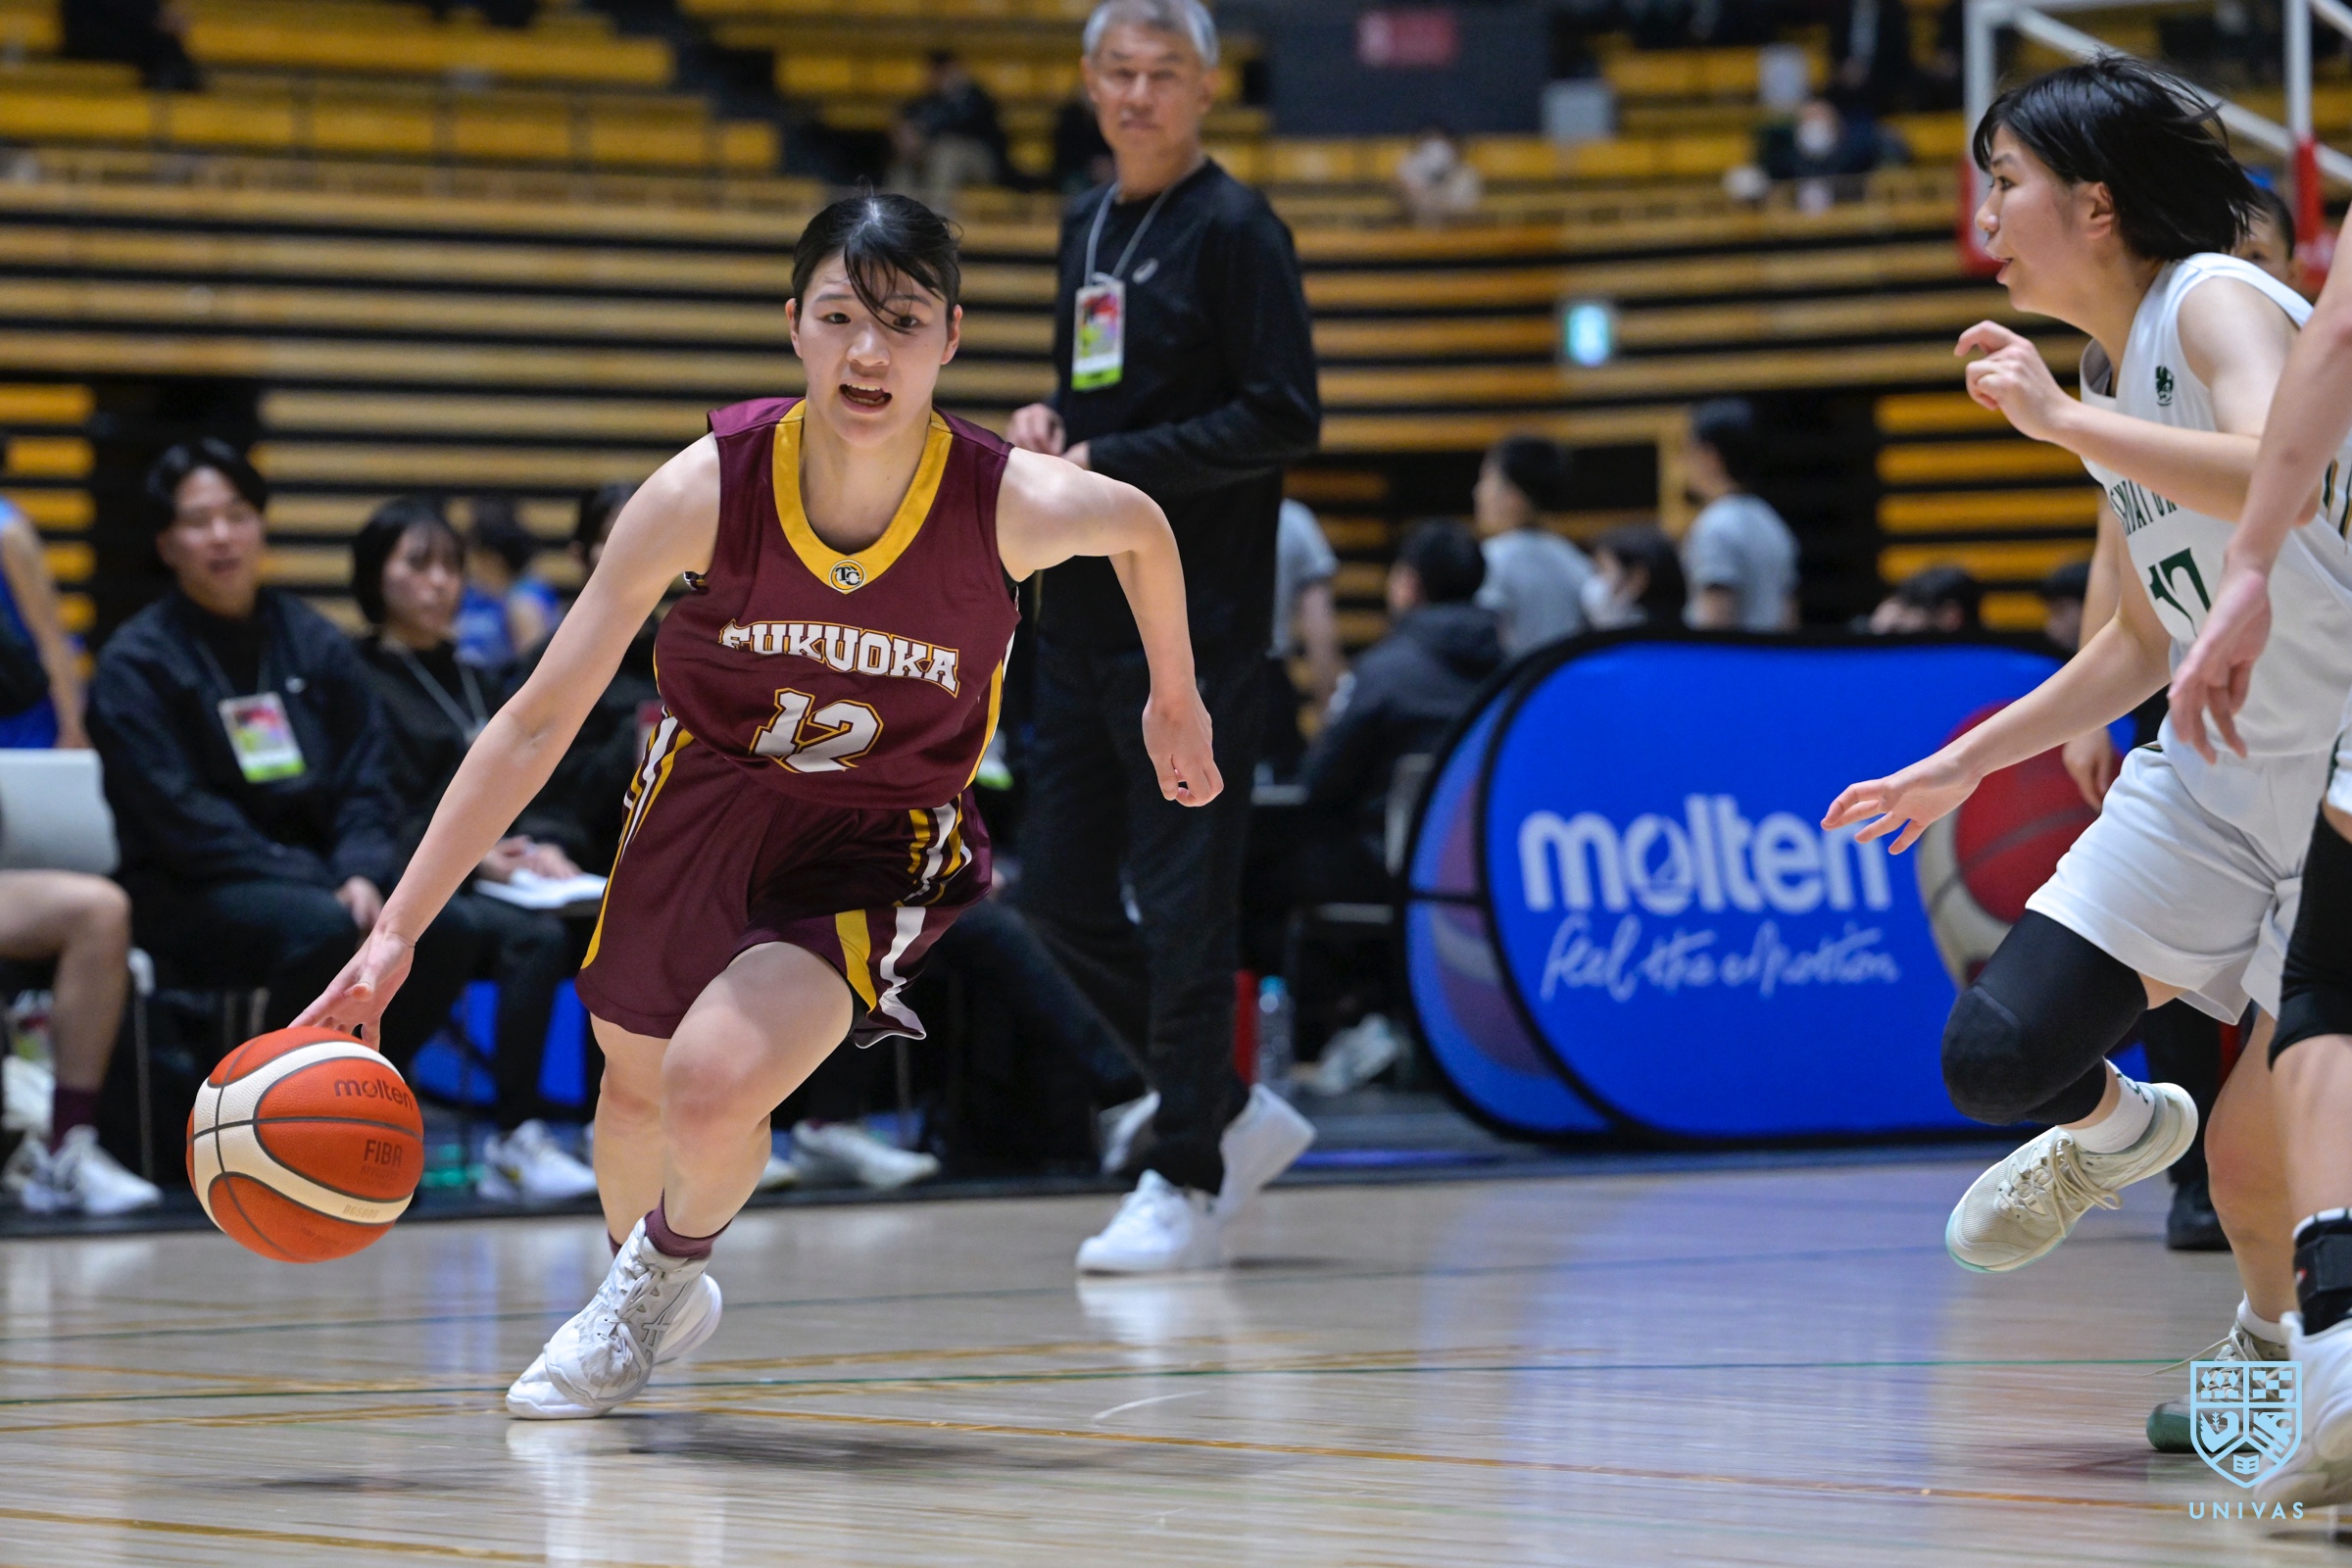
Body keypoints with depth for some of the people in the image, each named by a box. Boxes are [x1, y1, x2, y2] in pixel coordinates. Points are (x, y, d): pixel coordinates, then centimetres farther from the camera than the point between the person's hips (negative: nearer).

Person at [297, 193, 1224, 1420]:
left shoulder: (1015, 507, -28)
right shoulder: (707, 491, -27)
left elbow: (1143, 527, -2)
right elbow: (540, 720, -22)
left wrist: (1175, 703, 13)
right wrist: (396, 932, -26)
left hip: (881, 840, -2)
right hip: (704, 792, 2)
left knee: (715, 1086, -24)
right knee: (636, 1085, 19)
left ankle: (665, 1267, 13)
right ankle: (650, 1301, 55)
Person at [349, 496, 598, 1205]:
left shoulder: (475, 686, 26)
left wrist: (533, 851, -3)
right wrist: (474, 856, -19)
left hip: (495, 877, 6)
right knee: (536, 938, -34)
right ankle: (514, 1140, -32)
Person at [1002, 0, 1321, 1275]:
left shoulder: (1235, 230, -7)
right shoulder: (1085, 229, 16)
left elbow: (1284, 419, -14)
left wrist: (1109, 465, -17)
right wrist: (1047, 427, 6)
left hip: (1194, 616, -8)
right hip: (1083, 610, 8)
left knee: (1182, 902, -6)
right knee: (1057, 894, 8)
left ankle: (1186, 1181, 2)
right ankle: (1234, 1111, 20)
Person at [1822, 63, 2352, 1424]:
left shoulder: (2218, 302, -15)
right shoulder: (2111, 375, 12)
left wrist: (2058, 420, -30)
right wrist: (1965, 765, 23)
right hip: (2212, 764, 8)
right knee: (1997, 1060, -2)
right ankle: (2115, 1131, 32)